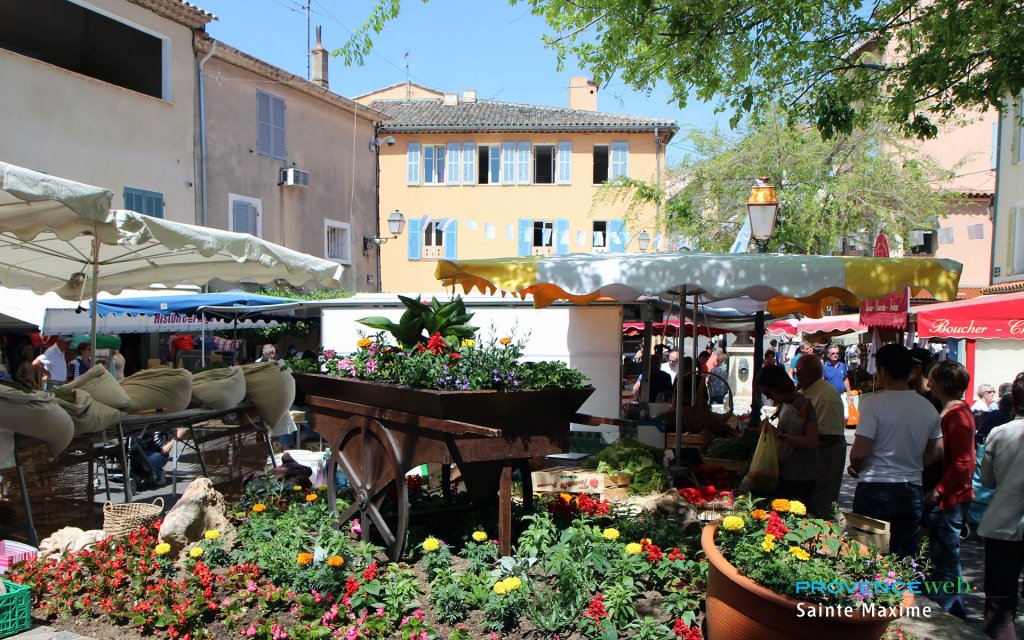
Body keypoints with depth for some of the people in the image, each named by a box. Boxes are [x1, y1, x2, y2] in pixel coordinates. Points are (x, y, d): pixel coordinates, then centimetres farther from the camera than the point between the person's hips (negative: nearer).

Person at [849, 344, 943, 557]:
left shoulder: (874, 403, -15)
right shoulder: (928, 408, 4)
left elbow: (859, 453, -18)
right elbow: (937, 452, 14)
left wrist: (855, 468, 2)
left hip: (875, 490, -5)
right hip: (912, 491, 5)